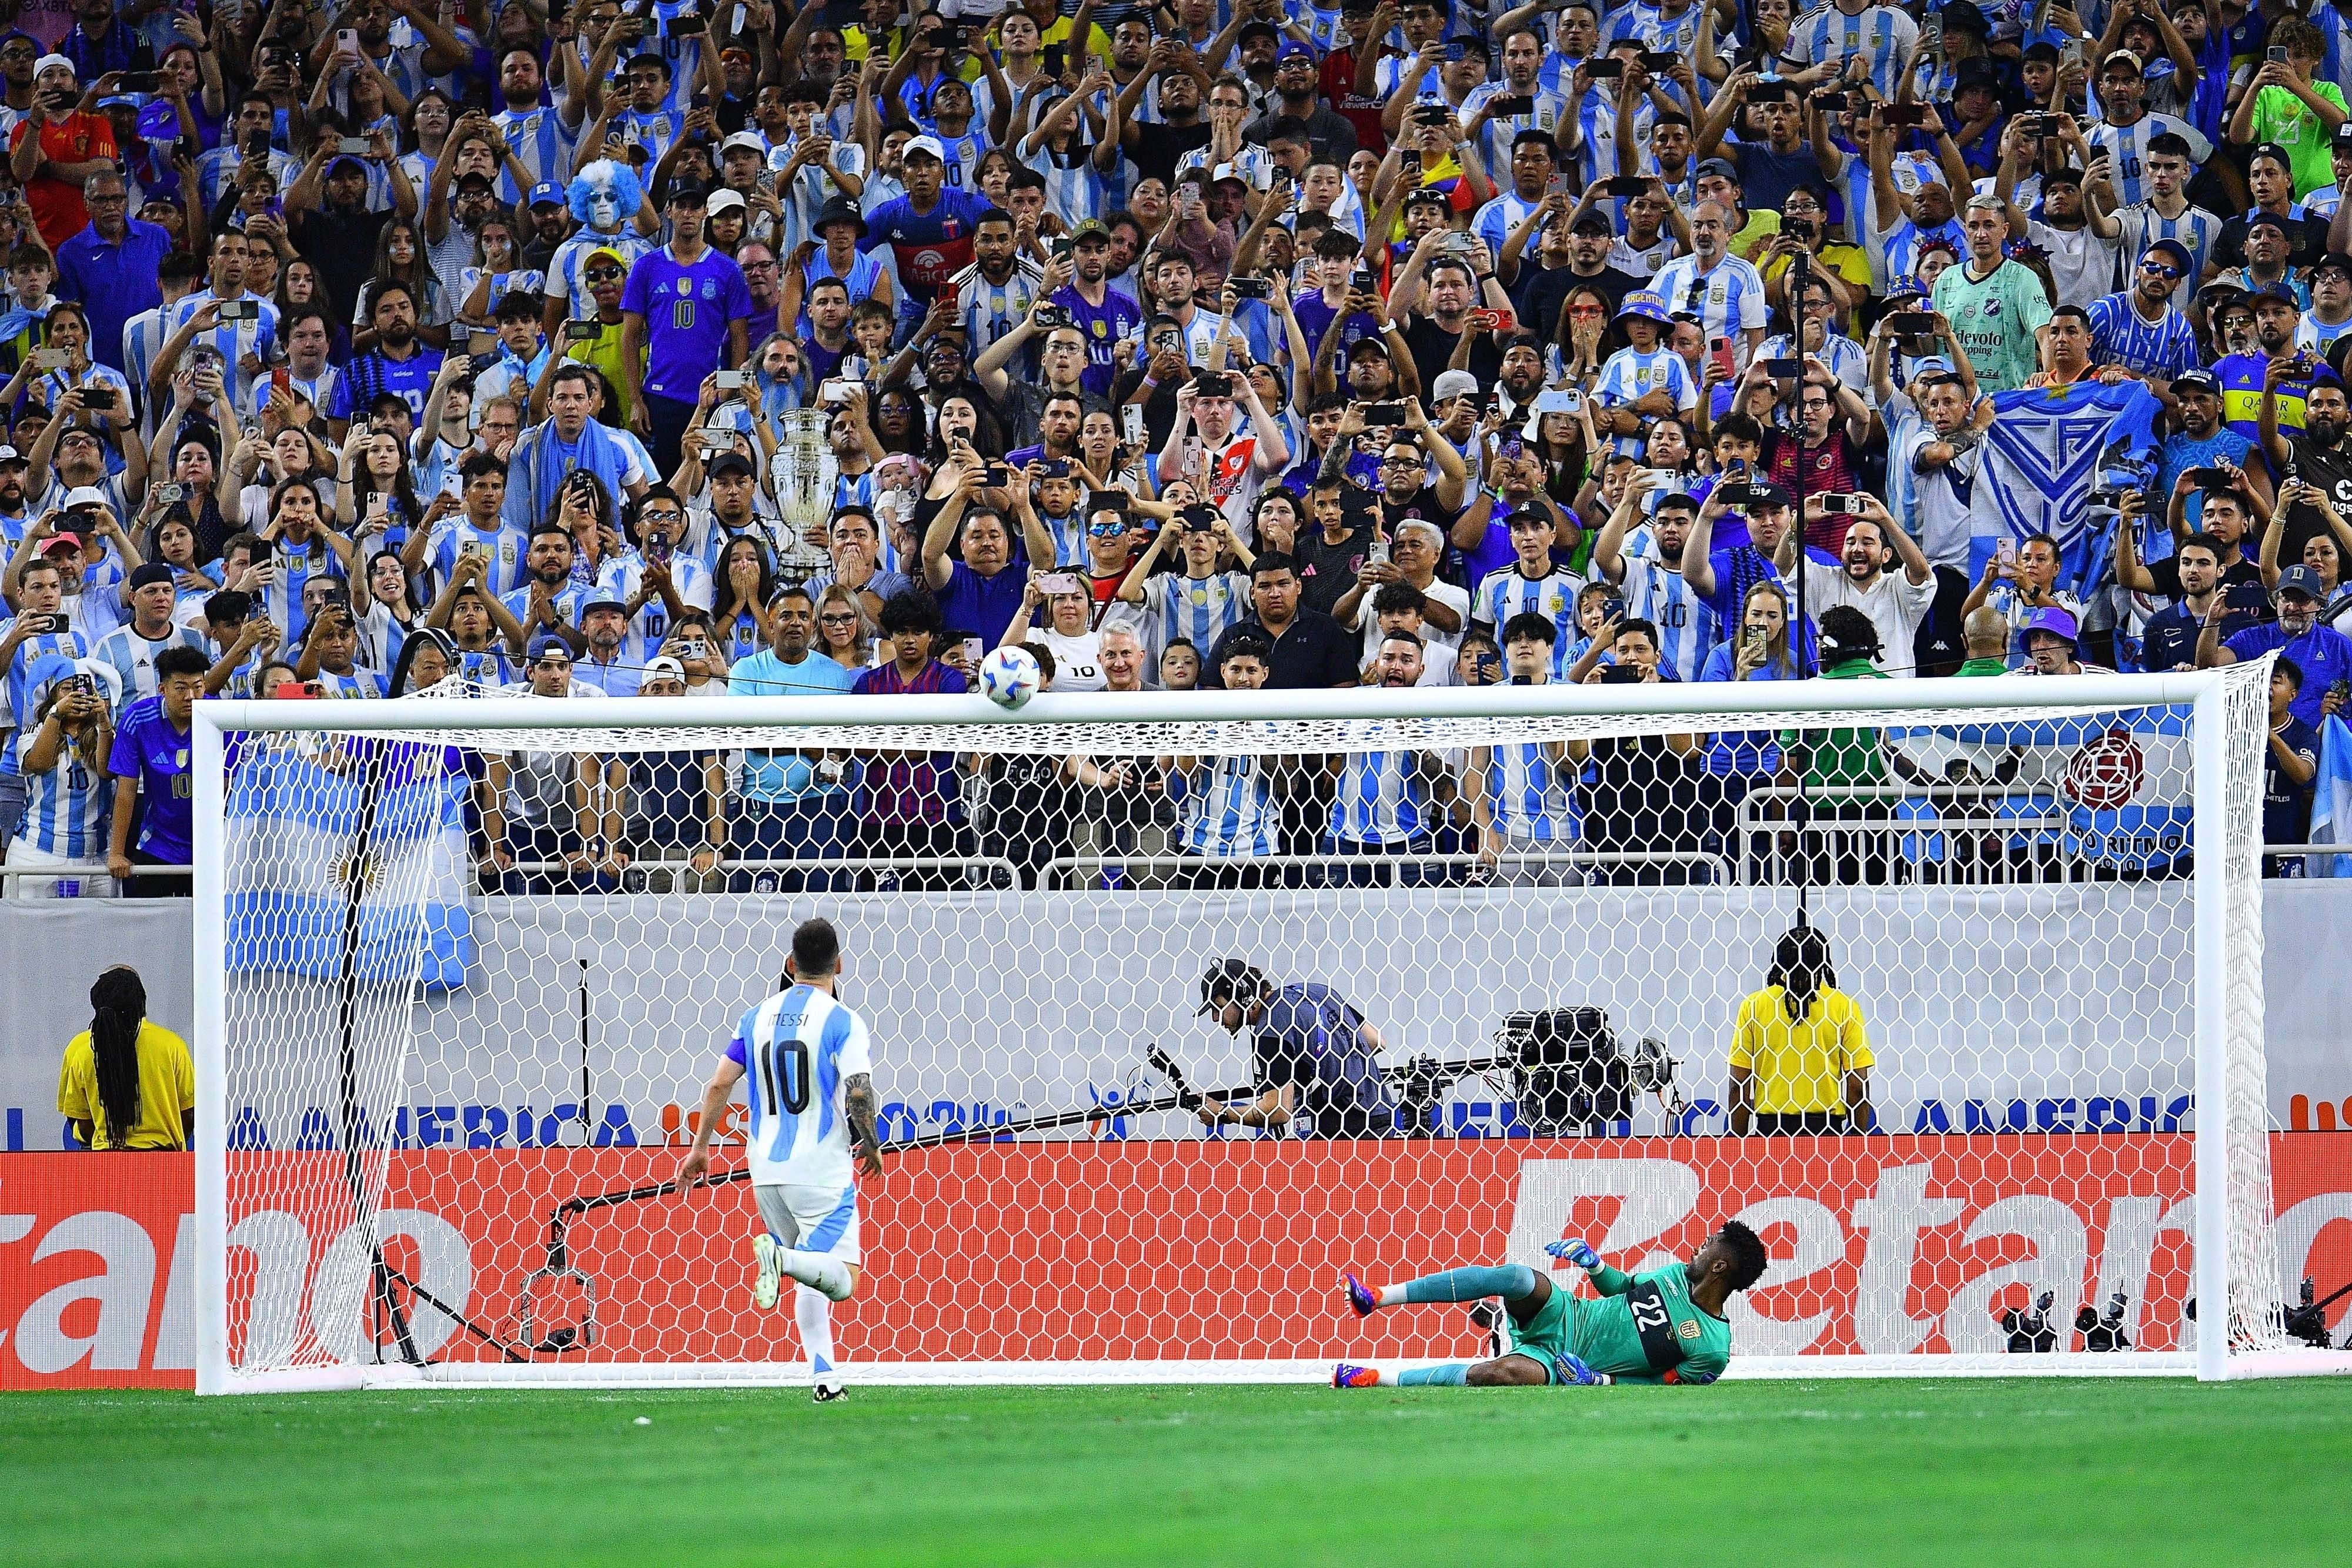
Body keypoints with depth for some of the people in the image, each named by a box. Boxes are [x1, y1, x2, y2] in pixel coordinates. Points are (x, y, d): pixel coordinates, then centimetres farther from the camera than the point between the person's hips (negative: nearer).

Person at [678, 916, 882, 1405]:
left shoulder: (758, 1018, 8)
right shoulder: (843, 1023, -6)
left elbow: (719, 1084, 7)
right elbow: (858, 1093, -16)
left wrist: (700, 1147, 17)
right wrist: (872, 1144, 2)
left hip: (766, 1170, 5)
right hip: (822, 1171, -5)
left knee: (810, 1281, 19)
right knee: (841, 1280, -8)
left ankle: (826, 1377, 9)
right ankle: (780, 1255, -34)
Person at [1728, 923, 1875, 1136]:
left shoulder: (1753, 1005, 2)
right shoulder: (1843, 1006, 1)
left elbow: (1739, 1087, 3)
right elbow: (1857, 1086, 1)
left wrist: (1739, 1142, 9)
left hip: (1770, 1126, 0)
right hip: (1824, 1125, 0)